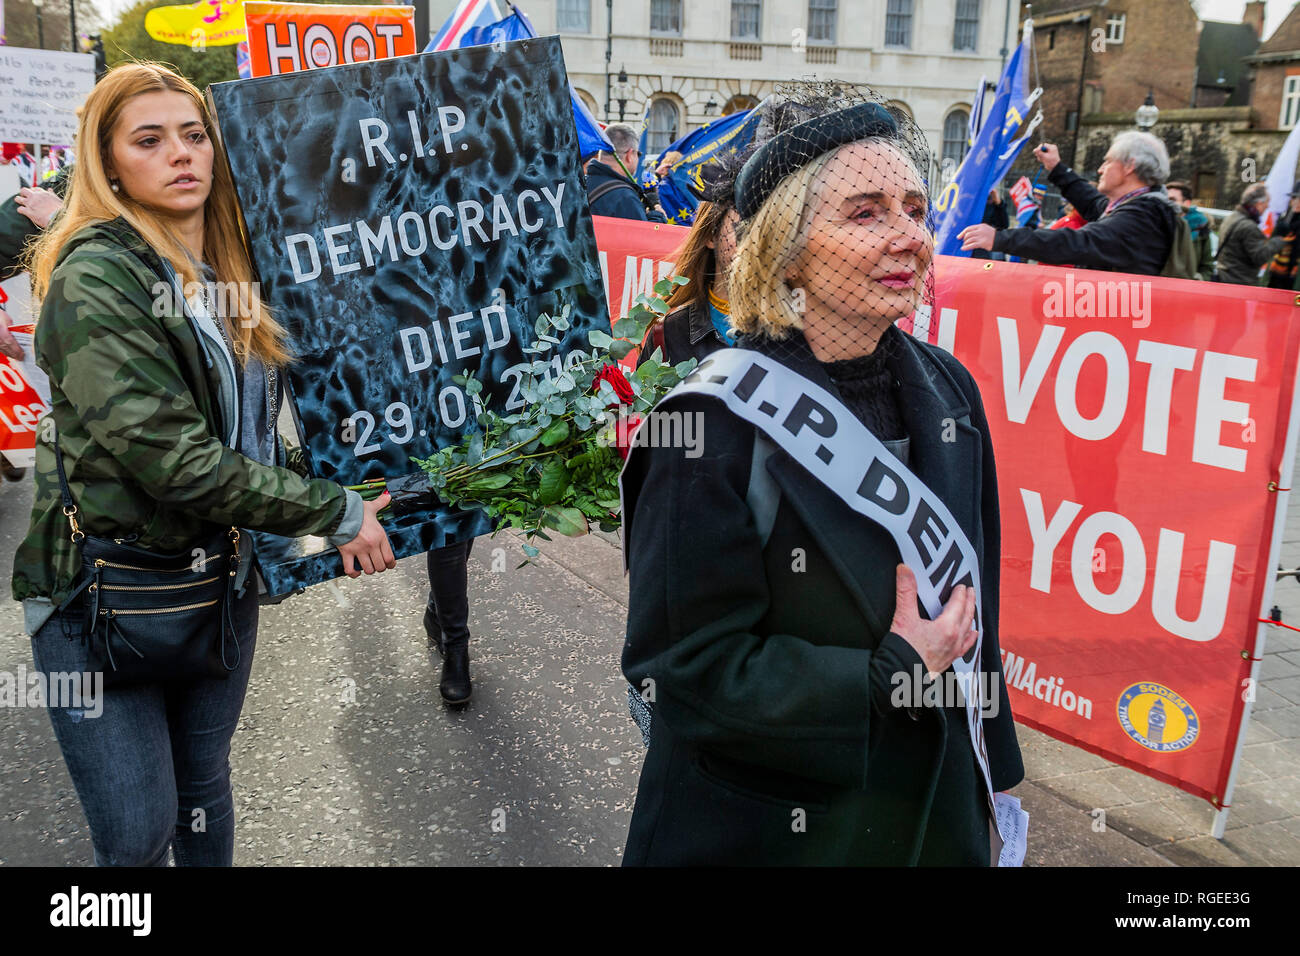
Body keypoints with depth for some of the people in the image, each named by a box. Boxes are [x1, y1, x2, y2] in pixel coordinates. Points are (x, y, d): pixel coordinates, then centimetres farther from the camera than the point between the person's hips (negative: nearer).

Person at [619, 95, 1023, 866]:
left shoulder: (945, 390, -4)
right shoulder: (721, 423, -23)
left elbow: (971, 601, 5)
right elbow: (685, 663, -21)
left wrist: (985, 773, 11)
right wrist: (893, 676, -20)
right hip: (767, 826, -5)